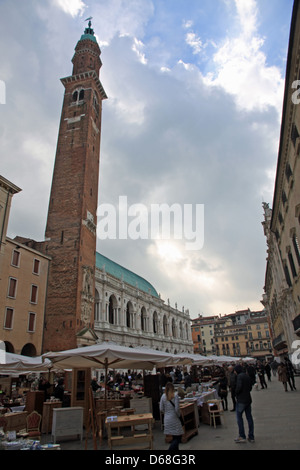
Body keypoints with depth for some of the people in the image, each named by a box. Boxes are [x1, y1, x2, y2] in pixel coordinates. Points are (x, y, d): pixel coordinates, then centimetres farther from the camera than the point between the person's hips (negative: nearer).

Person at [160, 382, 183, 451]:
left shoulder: (163, 396, 0)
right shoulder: (175, 395, -12)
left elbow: (161, 409, 3)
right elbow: (177, 408, -14)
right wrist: (178, 415, 3)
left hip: (166, 419, 5)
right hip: (174, 418, -5)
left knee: (174, 437, 20)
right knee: (178, 437, 2)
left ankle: (176, 449, 23)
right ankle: (171, 449, -14)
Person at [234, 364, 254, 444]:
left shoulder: (239, 376, -15)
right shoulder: (247, 376, 9)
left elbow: (239, 387, -24)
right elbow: (250, 387, 15)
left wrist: (236, 393, -7)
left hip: (241, 400, -8)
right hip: (248, 399, 8)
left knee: (239, 417, 2)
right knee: (249, 417, 11)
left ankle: (242, 436, 2)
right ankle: (251, 437, 17)